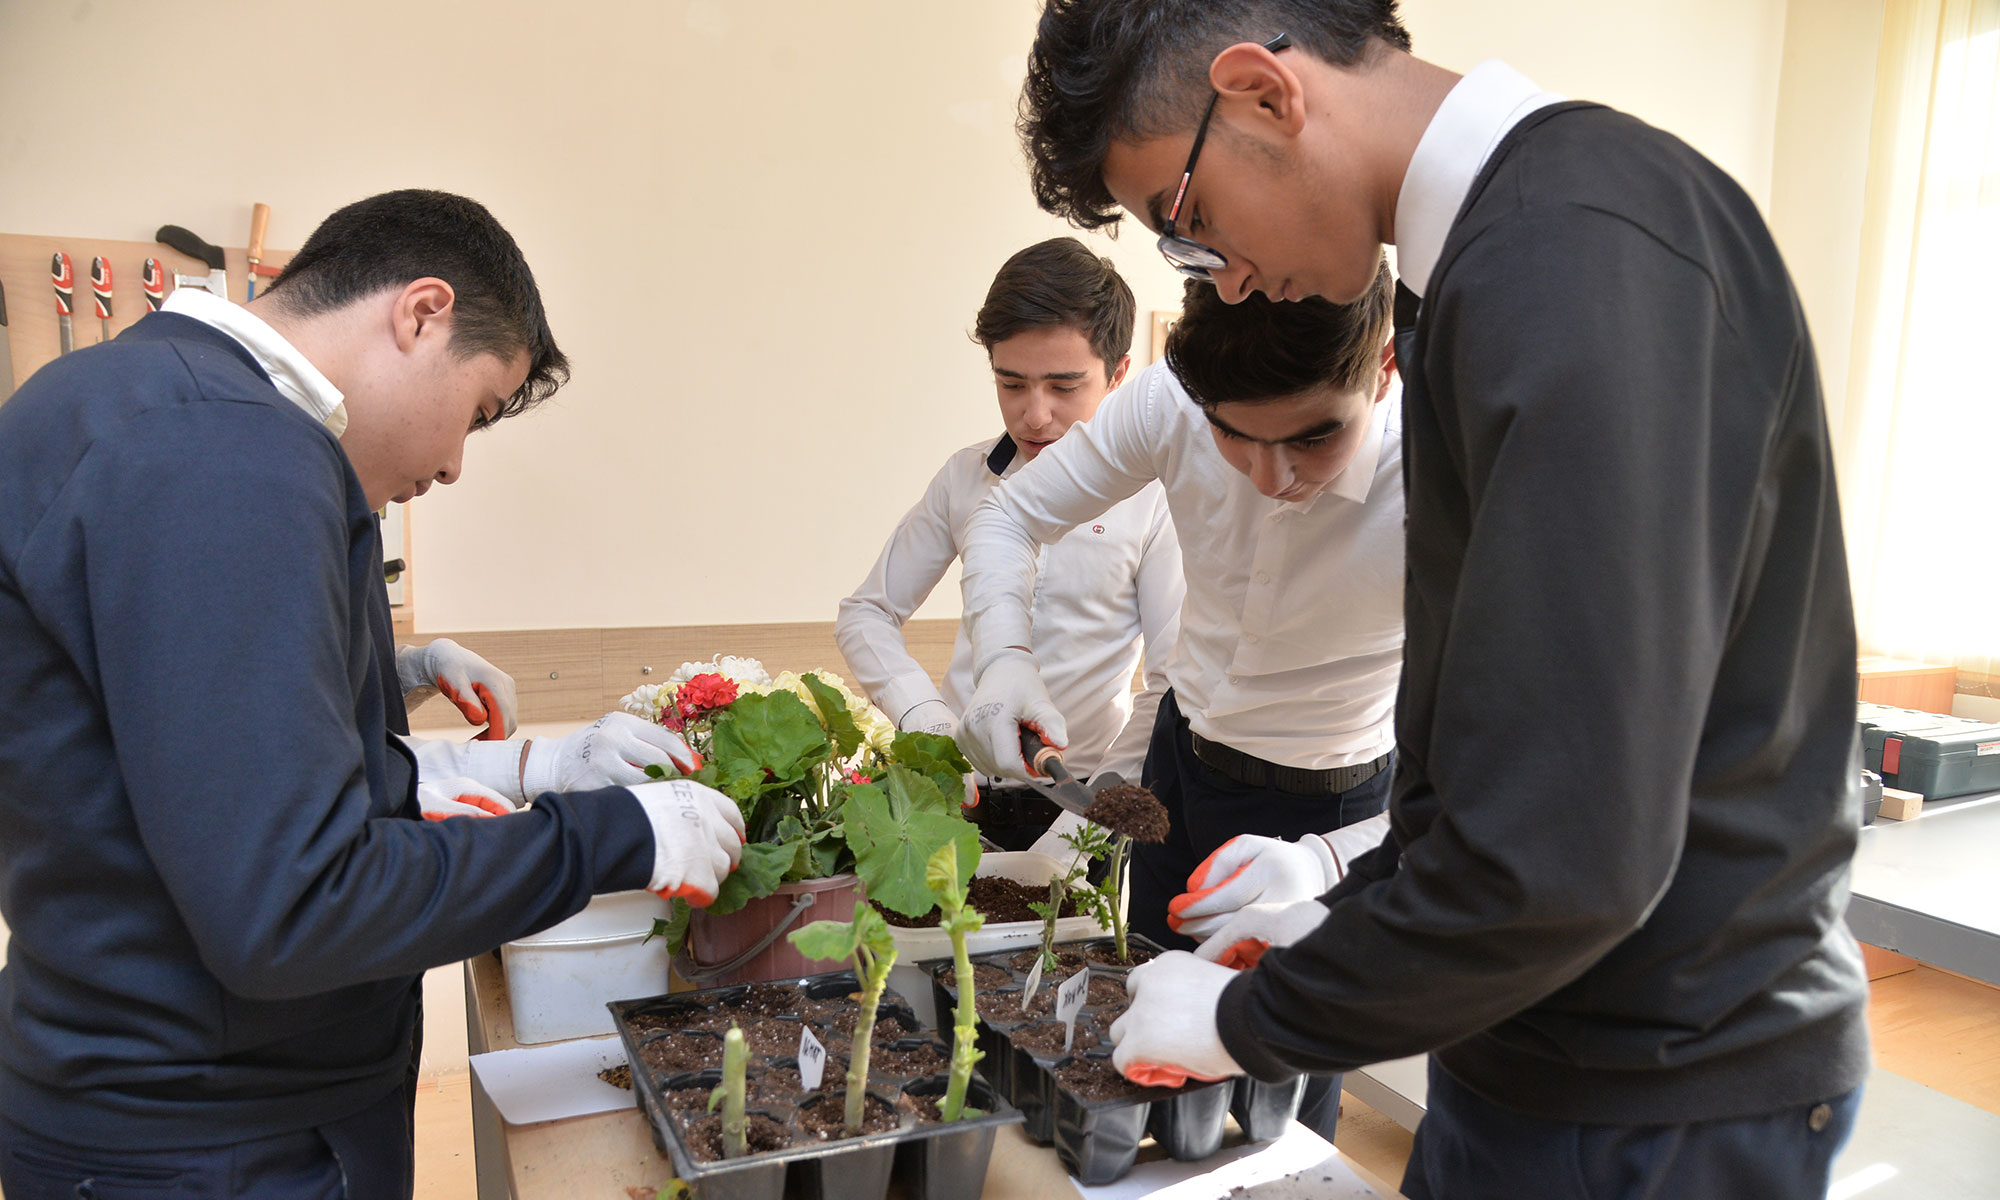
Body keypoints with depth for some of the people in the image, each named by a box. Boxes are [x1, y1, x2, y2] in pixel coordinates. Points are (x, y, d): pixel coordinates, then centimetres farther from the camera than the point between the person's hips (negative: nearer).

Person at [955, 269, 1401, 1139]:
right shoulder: (1173, 401, -24)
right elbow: (1008, 517, -11)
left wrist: (1328, 865, -55)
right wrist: (1004, 658, -31)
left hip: (1325, 809, -3)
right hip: (1182, 755, 4)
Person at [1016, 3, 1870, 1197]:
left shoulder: (1582, 248, -25)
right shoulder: (1502, 245, 7)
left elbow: (1562, 853, -29)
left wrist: (1250, 1019, -14)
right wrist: (1353, 910, 11)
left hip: (1669, 1098, -8)